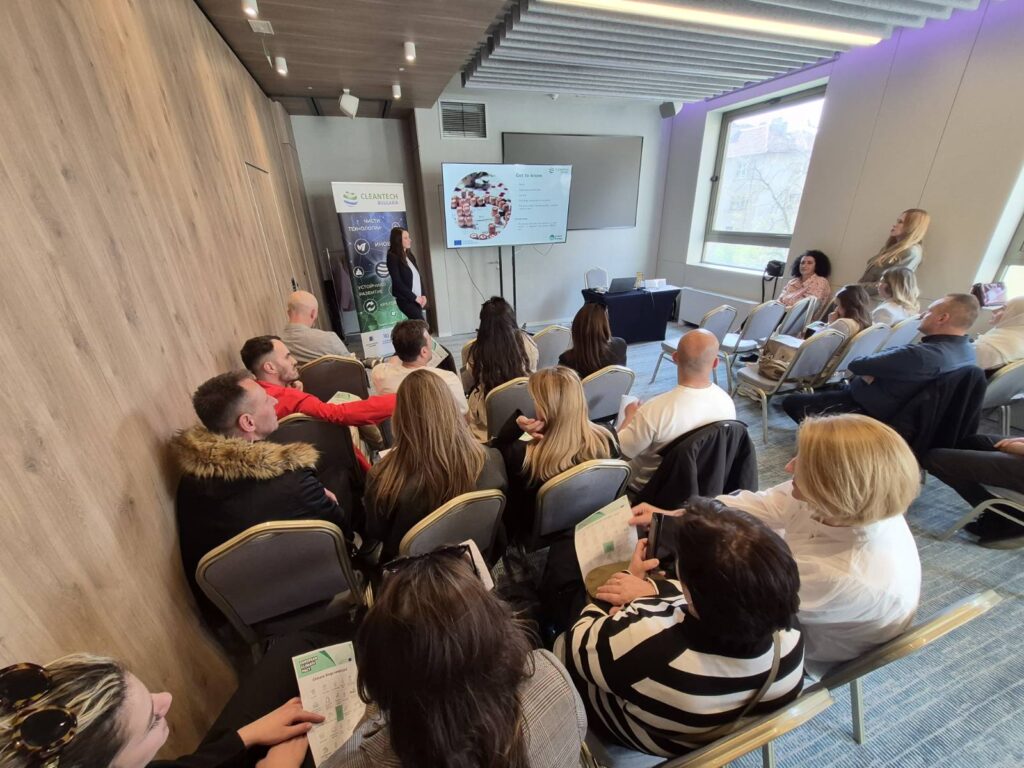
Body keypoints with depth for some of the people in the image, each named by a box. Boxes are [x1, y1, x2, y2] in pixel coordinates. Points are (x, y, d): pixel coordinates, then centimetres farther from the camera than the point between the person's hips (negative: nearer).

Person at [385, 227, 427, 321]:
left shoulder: (409, 255, 13)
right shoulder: (393, 257, -8)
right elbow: (397, 282, -13)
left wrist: (423, 295, 1)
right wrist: (414, 297, -12)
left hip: (417, 299, 7)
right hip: (406, 300, -7)